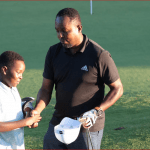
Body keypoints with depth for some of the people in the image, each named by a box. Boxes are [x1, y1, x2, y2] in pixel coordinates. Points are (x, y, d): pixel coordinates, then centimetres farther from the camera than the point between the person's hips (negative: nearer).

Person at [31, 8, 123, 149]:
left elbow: (117, 88, -6)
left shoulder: (99, 55, -13)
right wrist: (37, 110, -14)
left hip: (87, 128, -5)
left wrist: (96, 111, -19)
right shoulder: (54, 52, 3)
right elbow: (46, 89, 6)